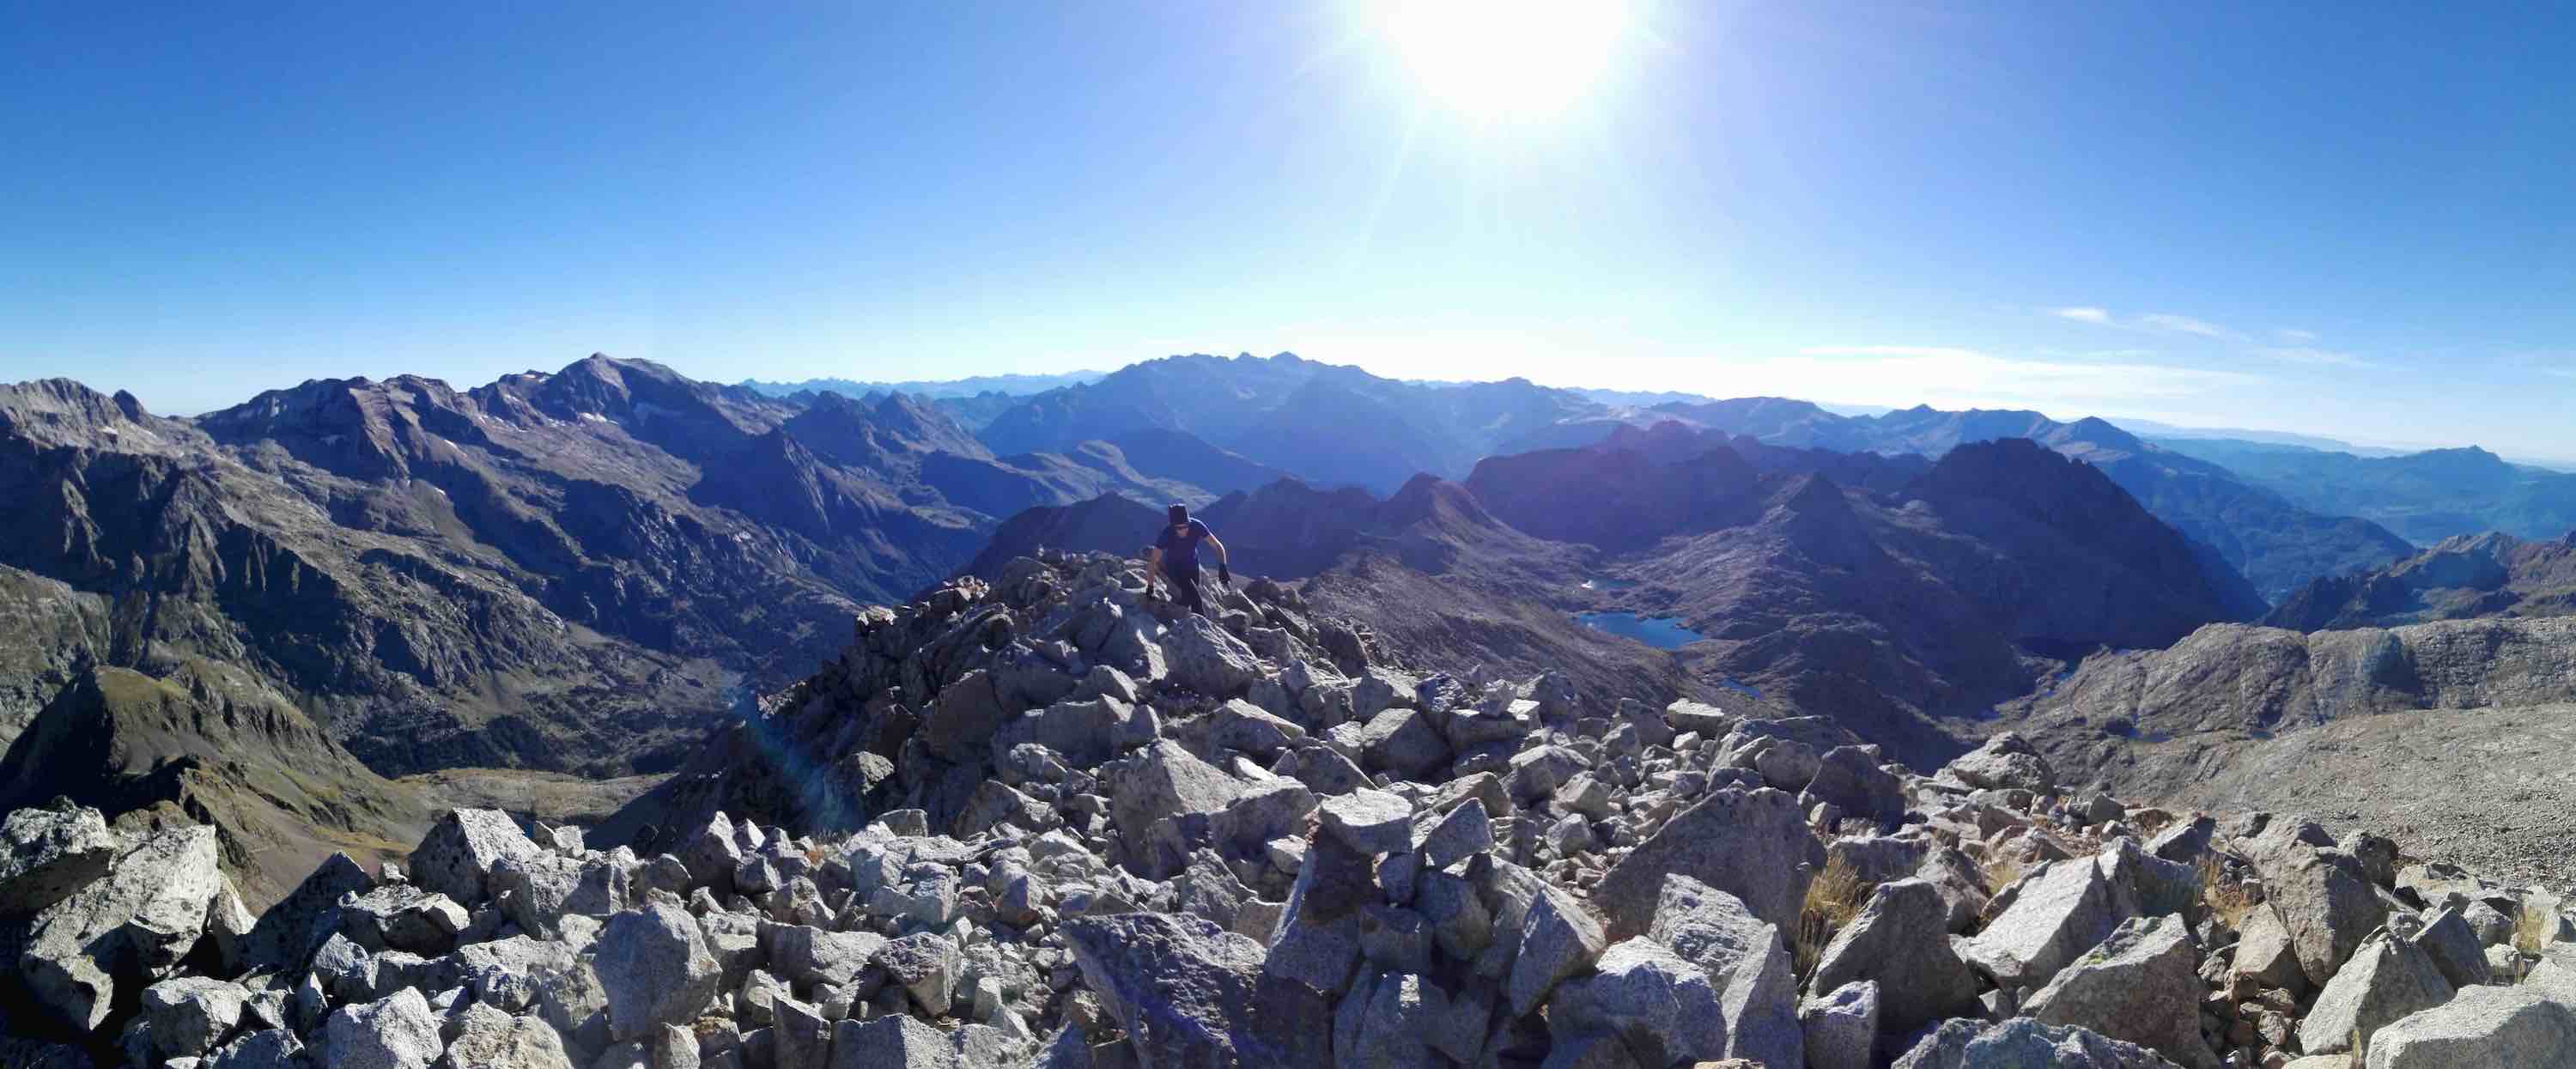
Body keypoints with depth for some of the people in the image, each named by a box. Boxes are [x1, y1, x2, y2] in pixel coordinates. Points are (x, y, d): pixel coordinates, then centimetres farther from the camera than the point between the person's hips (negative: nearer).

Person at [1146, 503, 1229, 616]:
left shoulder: (1197, 526, -29)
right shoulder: (1167, 533, -33)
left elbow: (1218, 546, -22)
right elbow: (1152, 562, -27)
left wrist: (1222, 568, -35)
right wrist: (1150, 588, -25)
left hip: (1192, 565, 3)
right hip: (1174, 567, -3)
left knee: (1186, 599, 10)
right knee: (1193, 595, -22)